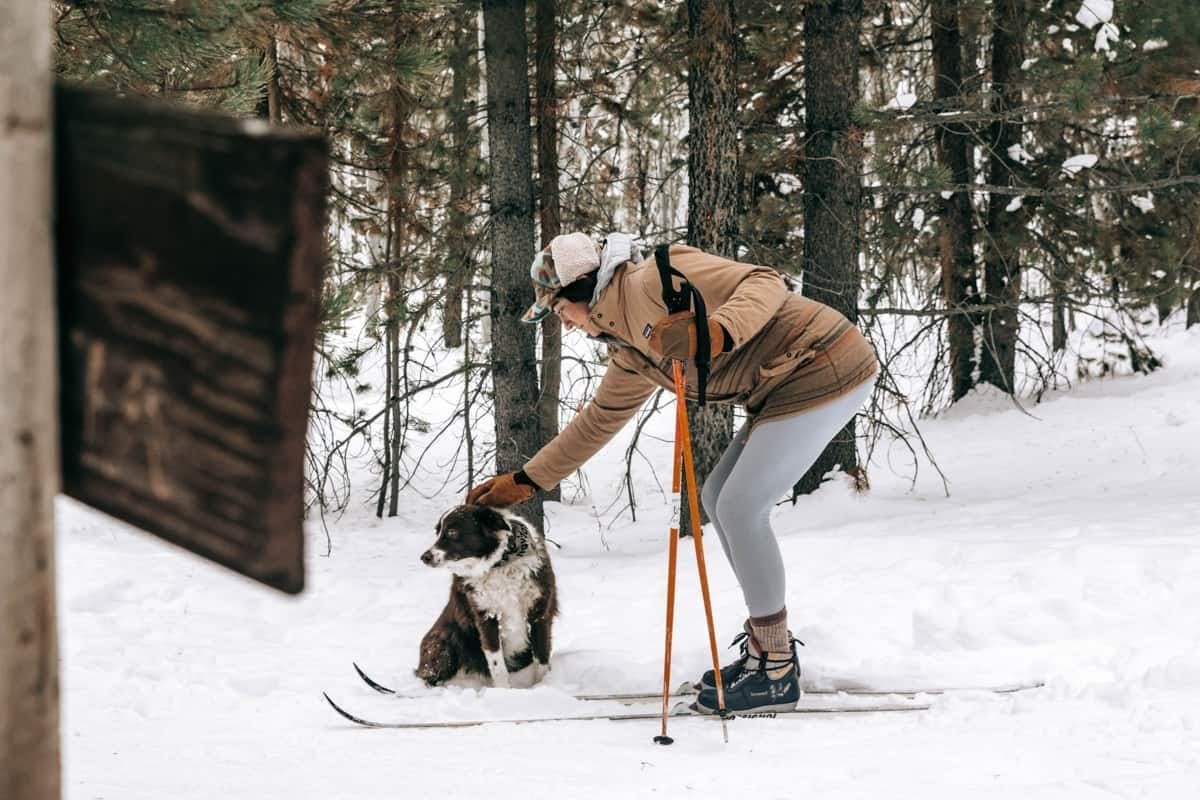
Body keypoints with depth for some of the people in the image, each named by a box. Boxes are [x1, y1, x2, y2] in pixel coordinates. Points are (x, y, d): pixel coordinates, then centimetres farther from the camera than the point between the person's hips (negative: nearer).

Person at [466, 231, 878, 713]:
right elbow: (598, 420, 27)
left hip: (826, 373, -10)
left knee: (740, 507, -9)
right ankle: (768, 644, 22)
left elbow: (764, 284, -22)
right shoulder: (631, 352, 15)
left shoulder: (657, 280, -14)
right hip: (788, 385, 10)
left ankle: (776, 676, 0)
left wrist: (715, 333, -40)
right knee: (719, 498, 14)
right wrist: (525, 481, 29)